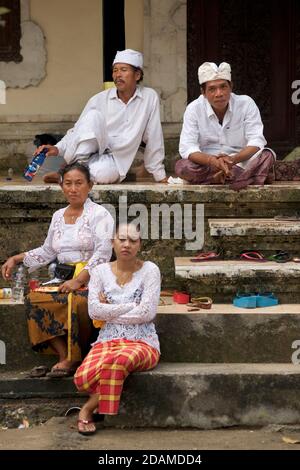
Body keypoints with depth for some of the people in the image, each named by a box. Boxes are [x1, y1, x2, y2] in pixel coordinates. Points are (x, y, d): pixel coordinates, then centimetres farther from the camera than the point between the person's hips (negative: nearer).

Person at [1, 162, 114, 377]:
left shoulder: (99, 214, -1)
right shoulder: (58, 216, 20)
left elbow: (103, 252, -11)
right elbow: (47, 251, 27)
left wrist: (79, 280, -21)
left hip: (89, 279, -5)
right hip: (62, 280, 6)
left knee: (76, 301, -37)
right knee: (34, 299, -23)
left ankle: (71, 358, -17)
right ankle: (65, 357, -22)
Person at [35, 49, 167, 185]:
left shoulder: (150, 98, 0)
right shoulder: (99, 100, -1)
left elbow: (153, 139, 3)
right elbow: (76, 131, 1)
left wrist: (160, 175, 6)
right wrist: (58, 149, -18)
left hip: (114, 162, 0)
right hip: (86, 155, 1)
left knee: (103, 173, -38)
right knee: (94, 115, -25)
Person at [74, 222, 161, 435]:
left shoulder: (150, 270, -1)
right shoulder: (100, 271, 8)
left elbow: (147, 313, -11)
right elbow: (94, 310, -5)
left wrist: (110, 311, -5)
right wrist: (132, 306, -8)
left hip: (142, 342, -2)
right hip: (108, 340, 2)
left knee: (117, 360, -38)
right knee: (83, 377, -31)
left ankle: (89, 408, -14)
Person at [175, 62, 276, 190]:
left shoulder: (246, 104, -7)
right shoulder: (194, 109, -7)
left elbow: (256, 141, -14)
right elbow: (187, 148, -16)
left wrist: (233, 159, -34)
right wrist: (211, 160, -37)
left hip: (241, 161, -1)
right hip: (208, 165, 1)